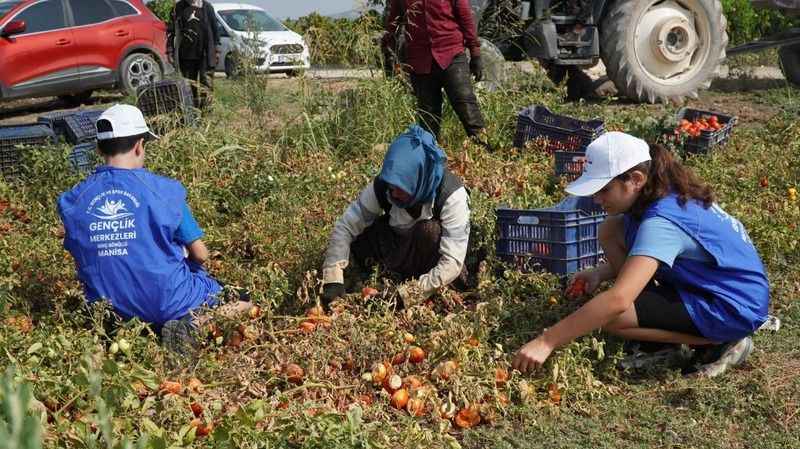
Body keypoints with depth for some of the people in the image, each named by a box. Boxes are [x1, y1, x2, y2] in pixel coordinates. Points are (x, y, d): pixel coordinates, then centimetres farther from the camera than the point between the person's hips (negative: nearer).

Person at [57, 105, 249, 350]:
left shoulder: (71, 201, -2)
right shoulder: (164, 191, -12)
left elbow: (83, 258, 9)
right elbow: (200, 255, -6)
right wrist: (182, 257, 17)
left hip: (111, 309, 5)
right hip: (167, 302, -5)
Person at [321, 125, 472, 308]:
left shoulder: (452, 195, -33)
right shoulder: (381, 187, -23)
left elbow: (452, 262, -36)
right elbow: (345, 227, -21)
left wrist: (406, 295, -41)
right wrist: (333, 280, -33)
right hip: (404, 249, 4)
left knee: (429, 229, -36)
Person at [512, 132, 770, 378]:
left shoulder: (662, 222, -30)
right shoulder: (670, 193, -2)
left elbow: (618, 300, -40)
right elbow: (643, 256, 15)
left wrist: (546, 342, -38)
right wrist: (600, 272, -6)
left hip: (735, 308, -10)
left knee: (609, 317, -22)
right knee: (611, 230, 1)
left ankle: (720, 343, -7)